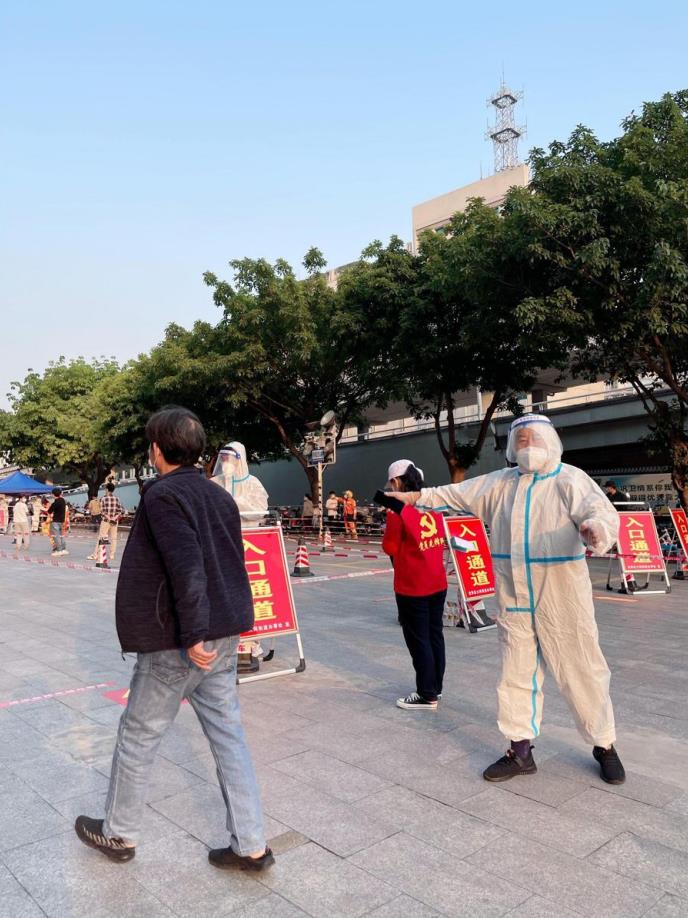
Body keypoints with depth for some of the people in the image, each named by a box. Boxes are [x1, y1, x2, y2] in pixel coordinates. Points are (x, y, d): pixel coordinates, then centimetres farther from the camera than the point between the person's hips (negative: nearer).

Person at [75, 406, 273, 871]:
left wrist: (193, 636, -22)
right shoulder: (220, 495, 10)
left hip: (178, 641, -7)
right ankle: (251, 845, 18)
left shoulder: (162, 495, -14)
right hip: (223, 636, 7)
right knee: (229, 735, 12)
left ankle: (118, 833, 33)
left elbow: (186, 569, -25)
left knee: (138, 736, 13)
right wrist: (220, 628, 18)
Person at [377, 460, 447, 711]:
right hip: (438, 584, 7)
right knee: (434, 635, 15)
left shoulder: (398, 510, -17)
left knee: (418, 641, 3)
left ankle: (427, 696, 11)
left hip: (412, 587, -7)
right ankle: (435, 688, 27)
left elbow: (390, 548, -12)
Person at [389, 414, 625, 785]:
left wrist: (596, 529, -43)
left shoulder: (570, 480, -7)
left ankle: (604, 745, 29)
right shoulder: (499, 483, 8)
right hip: (513, 601, 5)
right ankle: (520, 751, 27)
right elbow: (457, 494, 15)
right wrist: (417, 497, 13)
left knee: (582, 672, 7)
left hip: (562, 601, -4)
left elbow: (603, 513, -20)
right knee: (516, 674, 12)